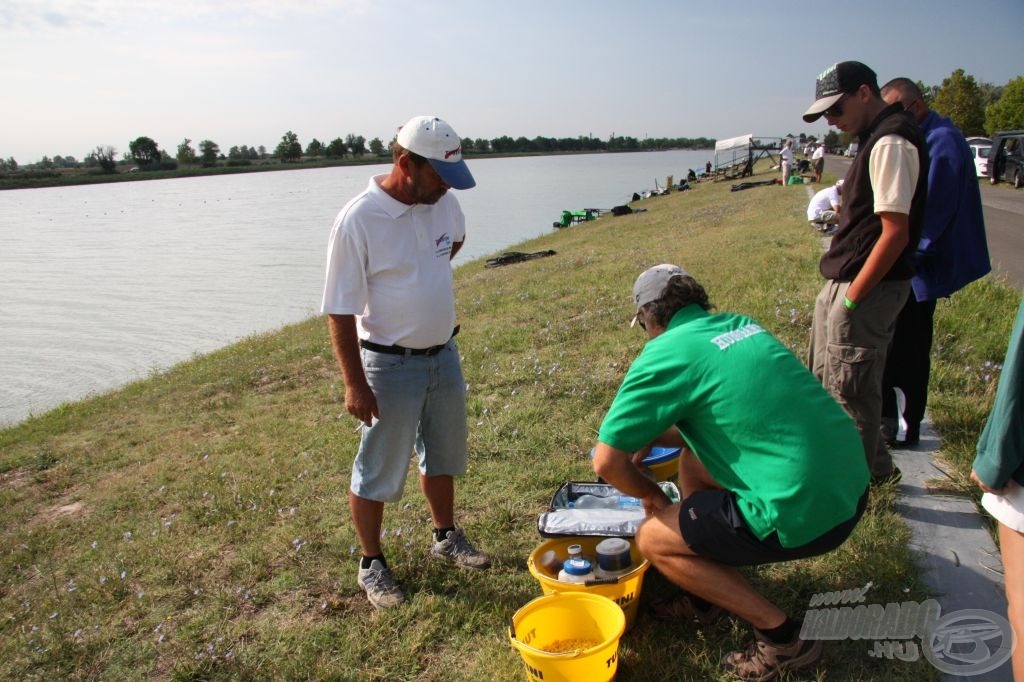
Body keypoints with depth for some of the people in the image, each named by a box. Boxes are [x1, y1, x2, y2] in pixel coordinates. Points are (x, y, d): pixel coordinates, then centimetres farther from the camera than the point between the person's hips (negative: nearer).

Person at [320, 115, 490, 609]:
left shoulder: (443, 202, -4)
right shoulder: (358, 220, -22)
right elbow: (340, 311, -19)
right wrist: (355, 383, -19)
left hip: (444, 354, 7)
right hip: (390, 365, -6)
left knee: (443, 455, 21)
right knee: (378, 471, 8)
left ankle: (446, 537, 42)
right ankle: (371, 564, 28)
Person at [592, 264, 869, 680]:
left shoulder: (663, 355, -10)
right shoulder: (739, 324, 12)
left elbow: (606, 463, -10)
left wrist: (651, 495, 10)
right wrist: (651, 435, 24)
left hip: (806, 513, -8)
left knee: (652, 540, 7)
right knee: (693, 455, 23)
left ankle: (782, 636, 10)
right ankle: (703, 597, 32)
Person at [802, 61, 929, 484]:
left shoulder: (891, 142, -17)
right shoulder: (878, 138, 14)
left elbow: (895, 232, -22)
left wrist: (852, 299, -20)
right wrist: (840, 292, 15)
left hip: (867, 289, -11)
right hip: (846, 283, 11)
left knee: (851, 390, 2)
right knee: (827, 382, 20)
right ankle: (874, 466, 37)